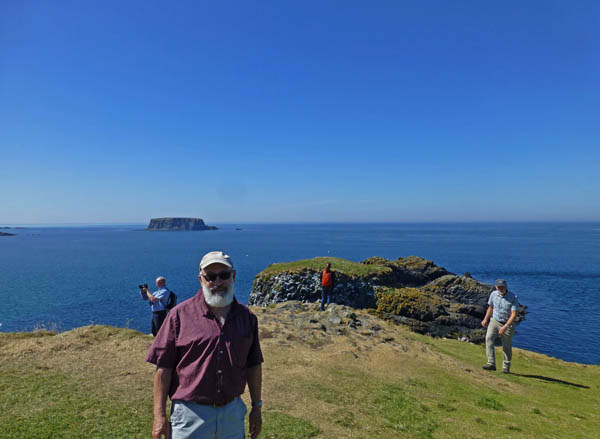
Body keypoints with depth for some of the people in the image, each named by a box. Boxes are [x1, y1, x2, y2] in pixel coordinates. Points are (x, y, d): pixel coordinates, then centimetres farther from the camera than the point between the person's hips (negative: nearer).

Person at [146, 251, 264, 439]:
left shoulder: (247, 317, 3)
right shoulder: (180, 314, -7)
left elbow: (253, 365, 10)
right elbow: (163, 367, -6)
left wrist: (257, 407, 12)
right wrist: (160, 415, -8)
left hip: (233, 413, 3)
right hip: (190, 412, -3)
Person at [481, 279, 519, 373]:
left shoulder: (513, 298, -17)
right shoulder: (493, 294, -2)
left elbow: (514, 314, -21)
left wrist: (505, 327, -29)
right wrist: (485, 319, 8)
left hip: (507, 324, -3)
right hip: (494, 321, 3)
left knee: (507, 347, 5)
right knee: (489, 338, -21)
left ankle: (506, 367, 29)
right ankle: (491, 363, -24)